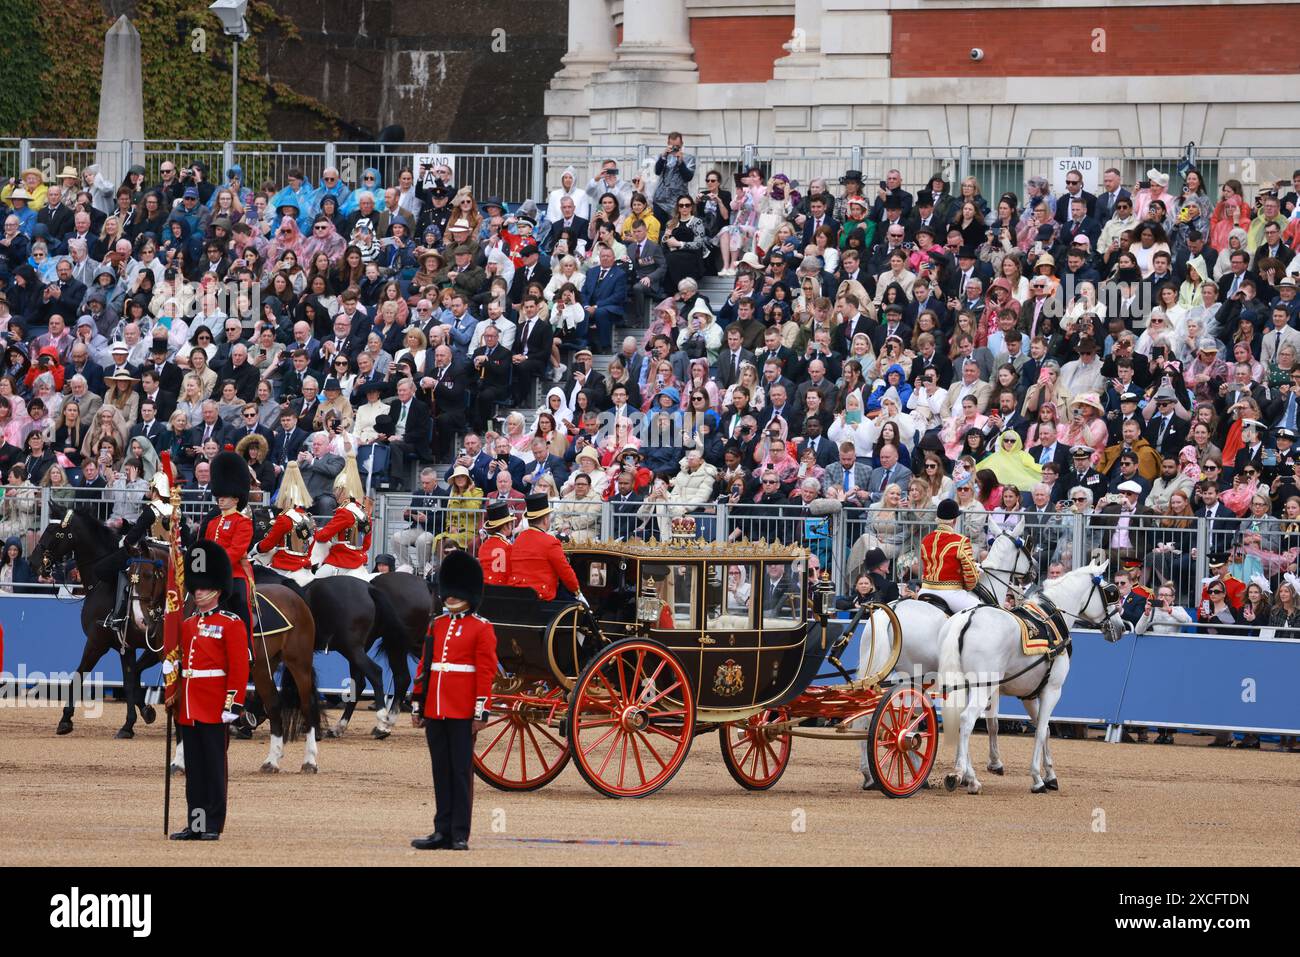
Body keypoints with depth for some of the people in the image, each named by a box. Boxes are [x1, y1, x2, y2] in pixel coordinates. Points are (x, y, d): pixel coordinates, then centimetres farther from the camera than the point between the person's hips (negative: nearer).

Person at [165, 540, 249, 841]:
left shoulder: (231, 625, -3)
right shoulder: (187, 626, 15)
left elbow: (240, 667, -8)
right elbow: (177, 658, 24)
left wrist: (233, 704, -14)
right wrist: (171, 665, 3)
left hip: (214, 709, -6)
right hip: (188, 708, 6)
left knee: (213, 766, -3)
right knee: (193, 768, 7)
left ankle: (213, 825, 1)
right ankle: (195, 824, 10)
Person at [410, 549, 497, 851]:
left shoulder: (481, 629, -3)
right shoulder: (436, 626, 13)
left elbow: (486, 673, -7)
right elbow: (424, 667, 16)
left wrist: (481, 712, -13)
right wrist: (417, 705, 12)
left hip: (462, 713, -5)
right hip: (435, 711, 5)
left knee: (461, 772, -2)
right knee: (441, 773, 8)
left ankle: (460, 835, 1)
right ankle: (442, 832, 12)